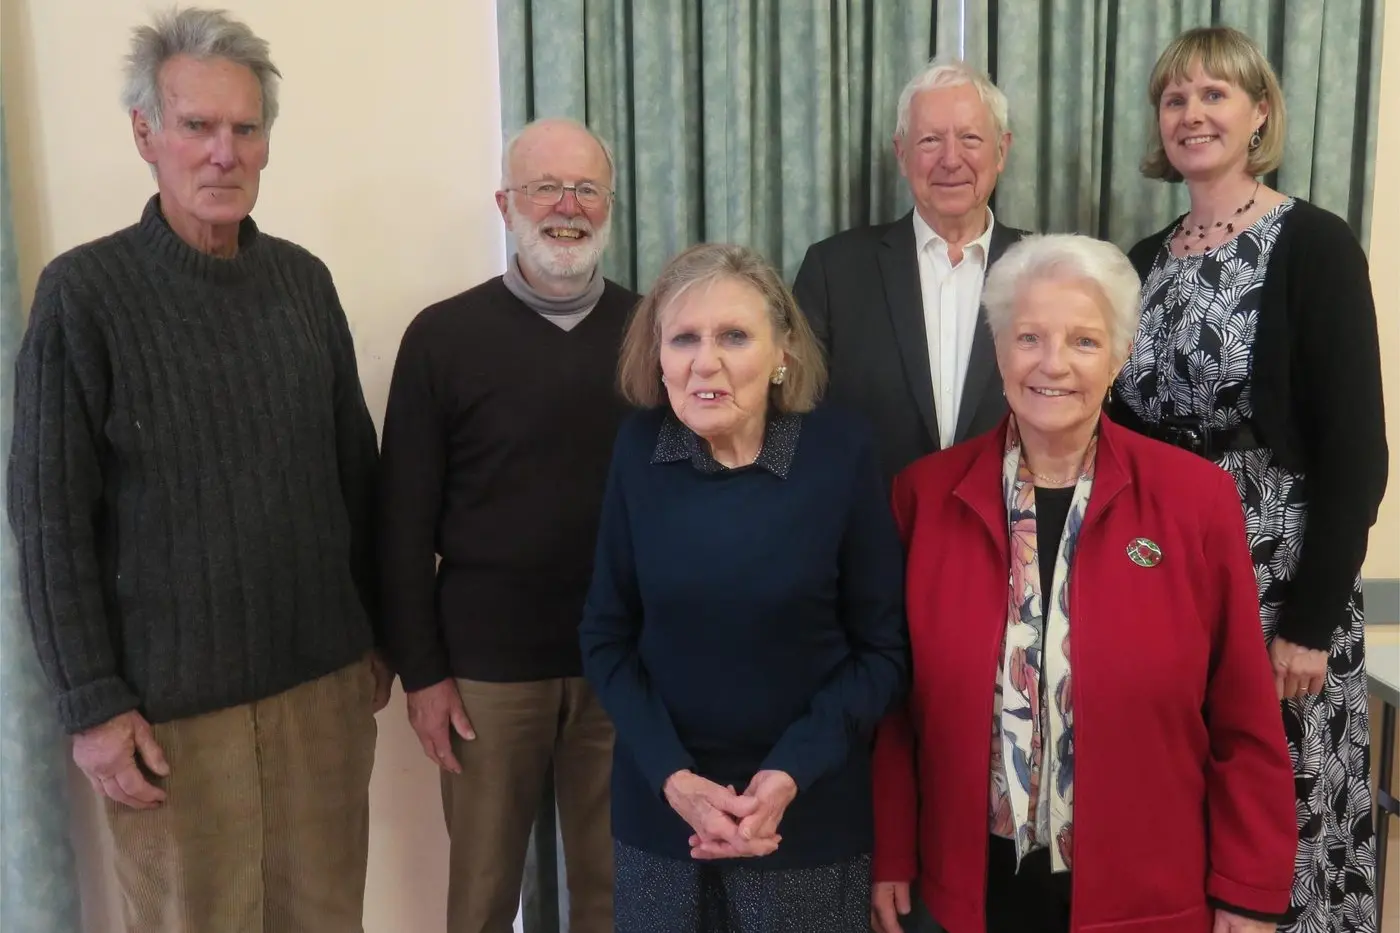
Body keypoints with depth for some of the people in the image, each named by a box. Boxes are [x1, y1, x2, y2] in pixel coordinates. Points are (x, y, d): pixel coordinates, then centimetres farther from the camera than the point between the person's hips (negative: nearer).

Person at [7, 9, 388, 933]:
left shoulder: (305, 279, 4)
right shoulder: (84, 291, -7)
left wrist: (377, 633, 12)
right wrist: (93, 703, -9)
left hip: (326, 677, 4)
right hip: (172, 696, -3)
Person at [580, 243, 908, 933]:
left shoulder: (841, 452, -12)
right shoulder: (638, 450, -7)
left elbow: (883, 647, -7)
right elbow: (606, 635, -2)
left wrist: (790, 774, -15)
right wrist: (673, 777, -12)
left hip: (808, 810, -1)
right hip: (659, 806, 2)